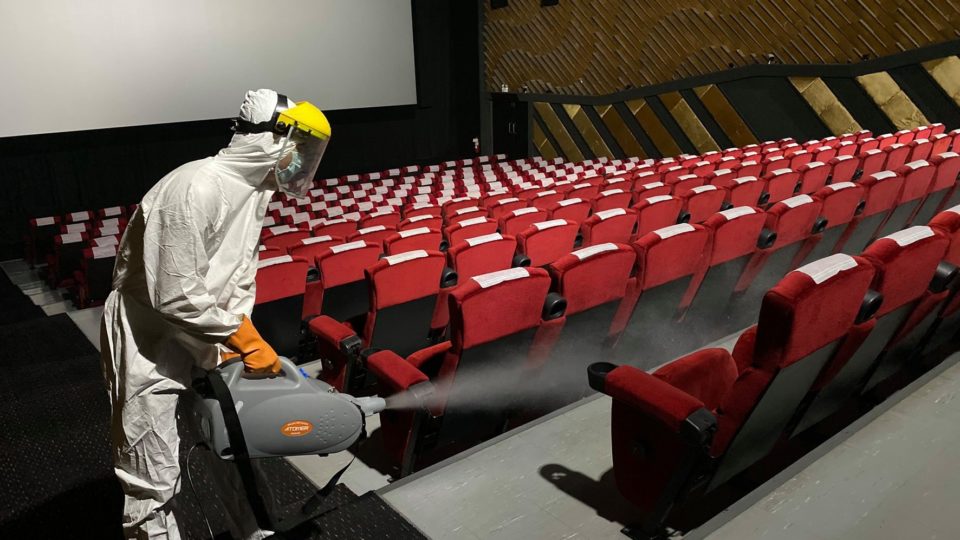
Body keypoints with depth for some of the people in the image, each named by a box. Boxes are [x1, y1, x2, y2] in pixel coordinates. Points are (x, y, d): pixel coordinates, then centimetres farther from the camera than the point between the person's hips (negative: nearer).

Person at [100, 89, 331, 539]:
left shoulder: (257, 188, -1)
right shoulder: (195, 191, -29)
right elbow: (175, 296, -28)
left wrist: (240, 336, -5)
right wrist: (240, 333, -18)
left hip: (198, 336, 9)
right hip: (147, 346, -9)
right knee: (153, 481, 2)